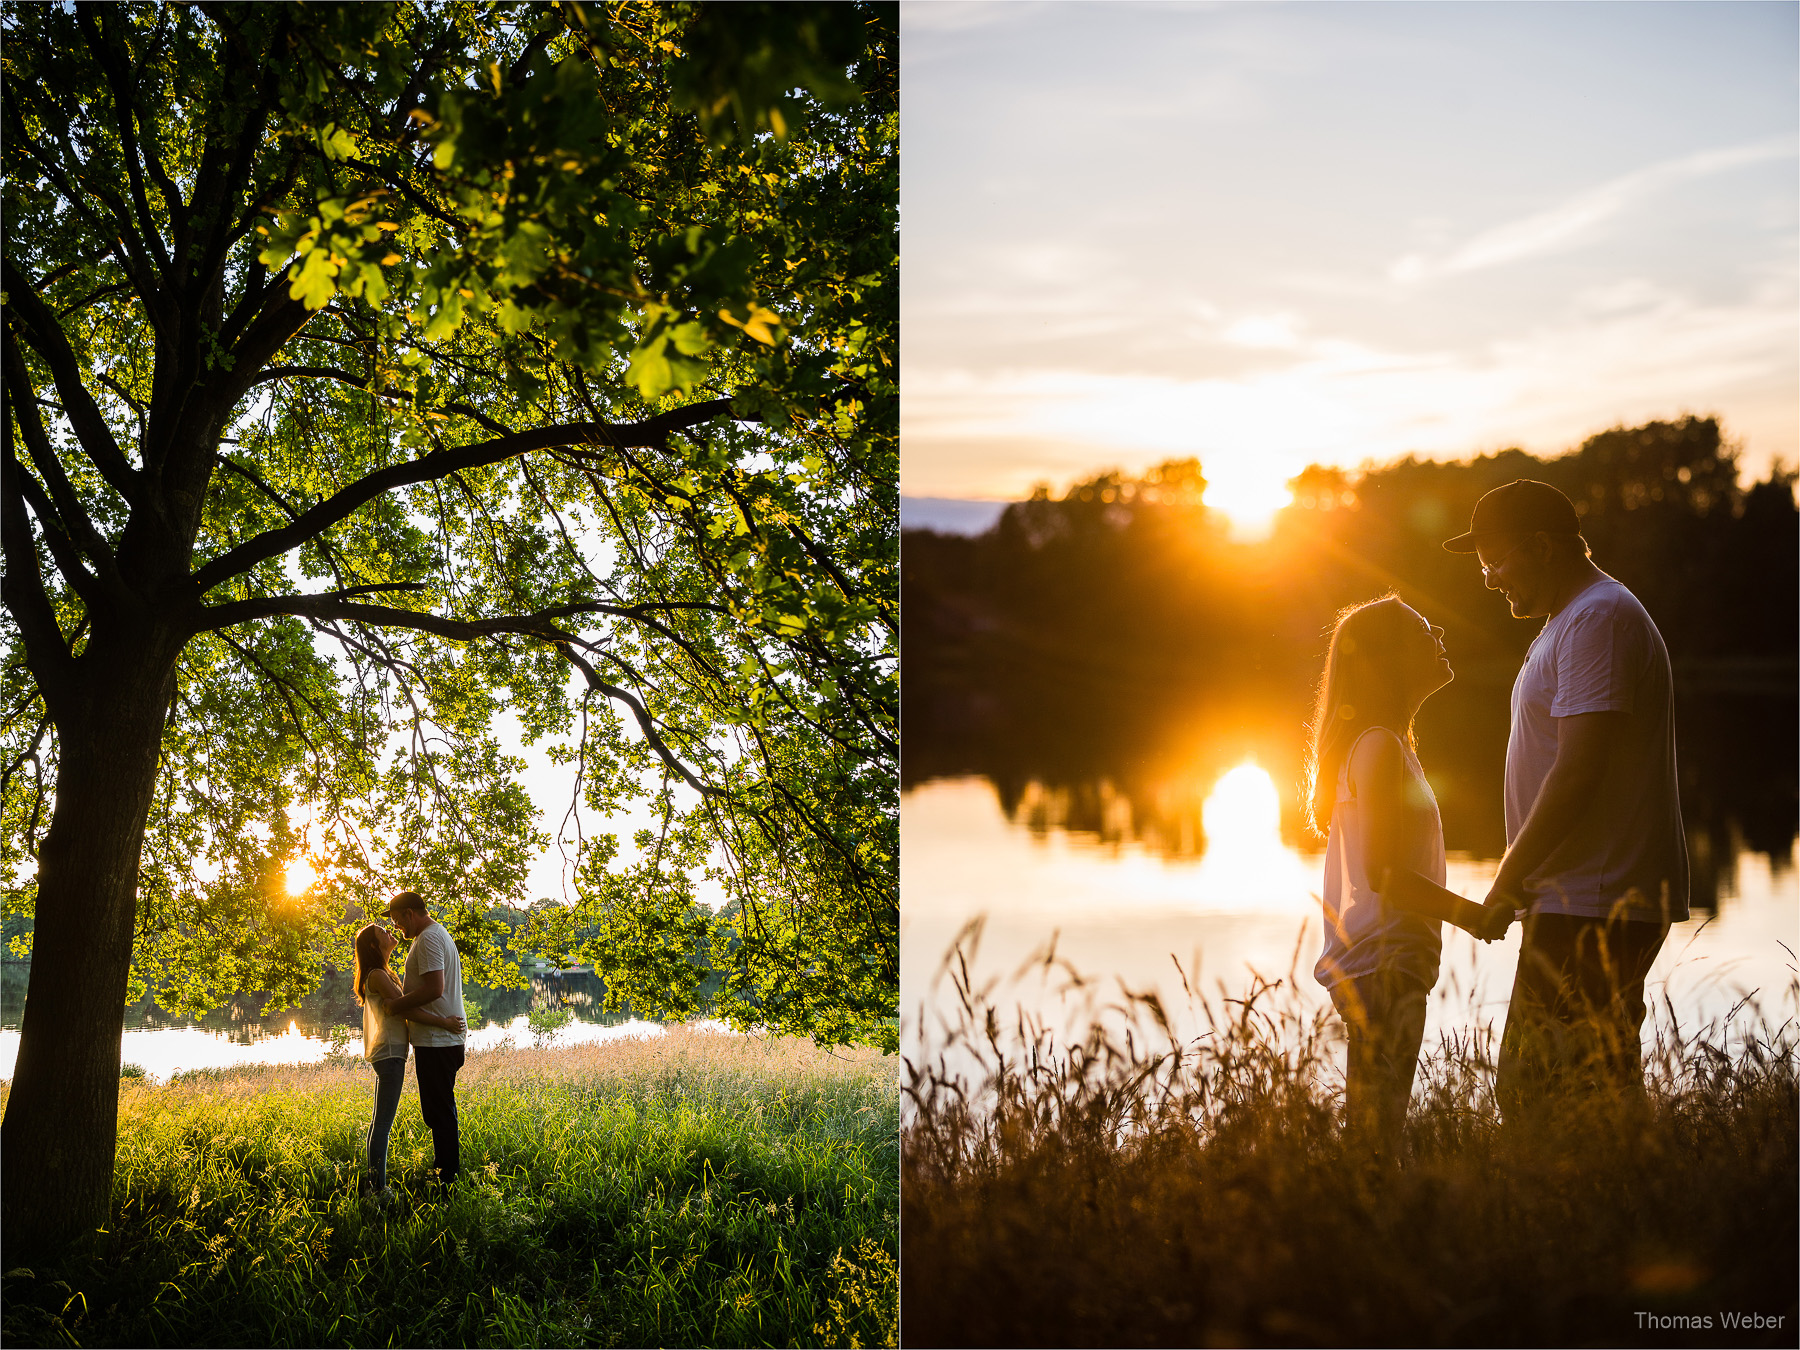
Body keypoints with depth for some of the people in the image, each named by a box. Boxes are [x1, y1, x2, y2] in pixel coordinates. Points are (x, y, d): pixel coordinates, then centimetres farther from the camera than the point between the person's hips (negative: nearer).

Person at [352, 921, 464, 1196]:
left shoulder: (379, 974, 18)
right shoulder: (378, 976, -13)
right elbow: (406, 1009, -20)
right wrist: (444, 1022, -19)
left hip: (384, 1053, 11)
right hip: (389, 1053, -11)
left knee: (379, 1121, 13)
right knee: (383, 1122, -10)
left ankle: (374, 1182, 17)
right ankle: (379, 1187, -10)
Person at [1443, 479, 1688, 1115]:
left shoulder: (1600, 621, -13)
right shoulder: (1569, 621, 21)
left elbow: (1578, 775, -21)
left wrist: (1506, 886, -15)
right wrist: (1517, 884, 18)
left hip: (1595, 912, -11)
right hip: (1575, 905, 11)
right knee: (1524, 1094, 12)